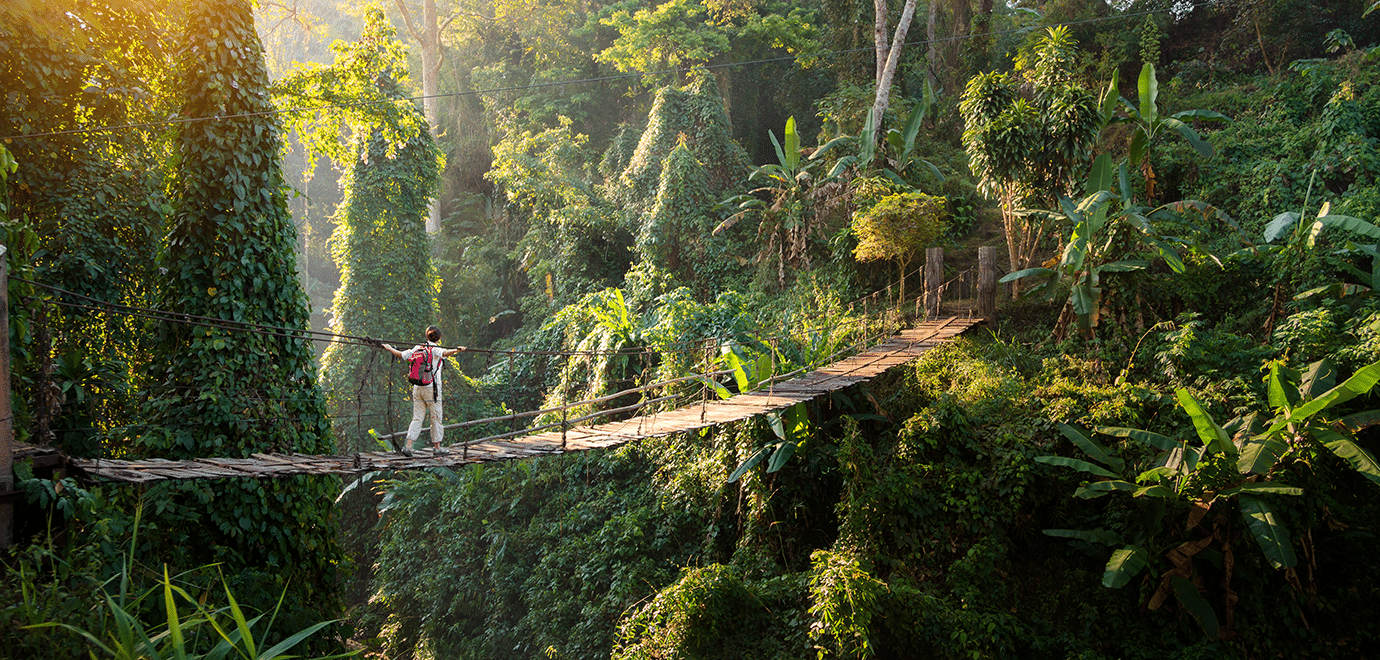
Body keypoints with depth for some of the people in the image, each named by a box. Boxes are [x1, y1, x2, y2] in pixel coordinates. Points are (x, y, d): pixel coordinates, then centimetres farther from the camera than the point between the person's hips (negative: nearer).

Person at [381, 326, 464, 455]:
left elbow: (400, 354, 16)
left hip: (417, 388, 5)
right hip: (431, 388, -5)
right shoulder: (435, 349, -7)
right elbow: (445, 353, -29)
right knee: (436, 417, 5)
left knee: (417, 418, 6)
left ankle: (408, 445, -3)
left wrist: (388, 348, 31)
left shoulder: (417, 348, 8)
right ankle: (437, 446, 10)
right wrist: (456, 350, -42)